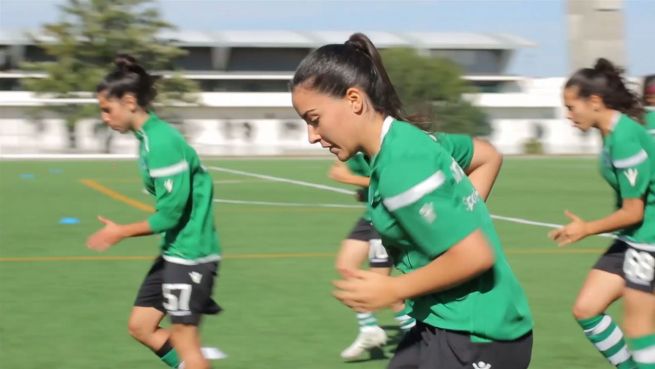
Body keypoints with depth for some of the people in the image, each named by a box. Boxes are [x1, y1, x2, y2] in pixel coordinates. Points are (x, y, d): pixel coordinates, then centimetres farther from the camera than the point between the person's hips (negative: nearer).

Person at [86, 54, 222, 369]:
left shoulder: (161, 142, -21)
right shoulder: (149, 136, 8)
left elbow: (169, 213, -21)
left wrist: (120, 233, -10)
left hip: (189, 253, -10)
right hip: (174, 251, 10)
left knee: (183, 339, -1)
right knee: (141, 326, 13)